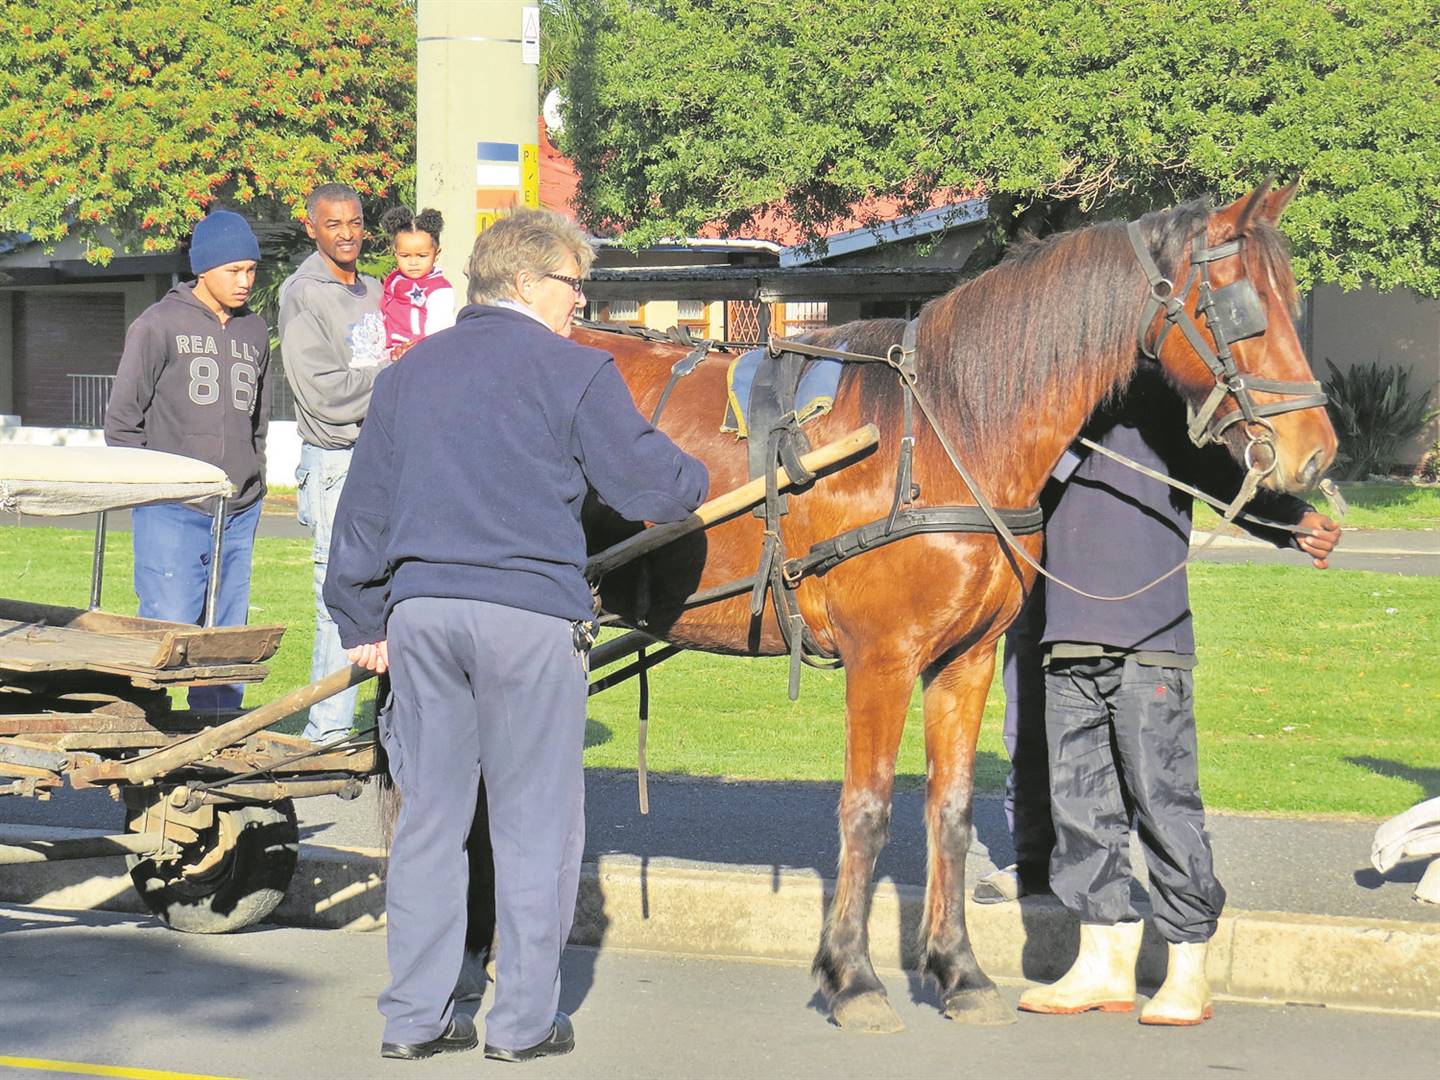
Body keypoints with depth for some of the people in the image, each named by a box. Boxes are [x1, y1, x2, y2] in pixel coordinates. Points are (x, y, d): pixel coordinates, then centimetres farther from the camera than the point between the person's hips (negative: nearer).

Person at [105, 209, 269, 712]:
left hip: (239, 514, 5)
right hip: (171, 513, -5)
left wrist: (252, 487, 15)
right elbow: (122, 420, 1)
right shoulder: (160, 325, -1)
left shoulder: (255, 332, 16)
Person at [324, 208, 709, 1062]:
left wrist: (362, 622, 23)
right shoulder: (576, 372, -4)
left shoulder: (409, 374, 14)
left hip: (421, 608, 5)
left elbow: (365, 508, 17)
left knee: (429, 817, 10)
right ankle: (525, 1020, 6)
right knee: (536, 822, 4)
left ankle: (415, 1015, 12)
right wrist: (695, 481, 19)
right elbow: (648, 487, -3)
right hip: (529, 614, -5)